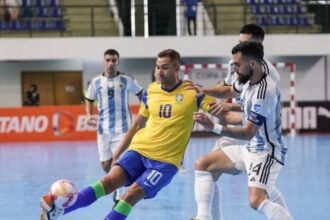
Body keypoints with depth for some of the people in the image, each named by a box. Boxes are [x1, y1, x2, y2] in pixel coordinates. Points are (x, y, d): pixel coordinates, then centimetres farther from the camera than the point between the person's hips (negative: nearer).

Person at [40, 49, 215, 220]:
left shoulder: (193, 92, -6)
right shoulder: (151, 91, 8)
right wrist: (118, 153, 19)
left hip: (166, 160, -3)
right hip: (139, 149, 3)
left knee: (133, 194, -21)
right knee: (110, 180, -19)